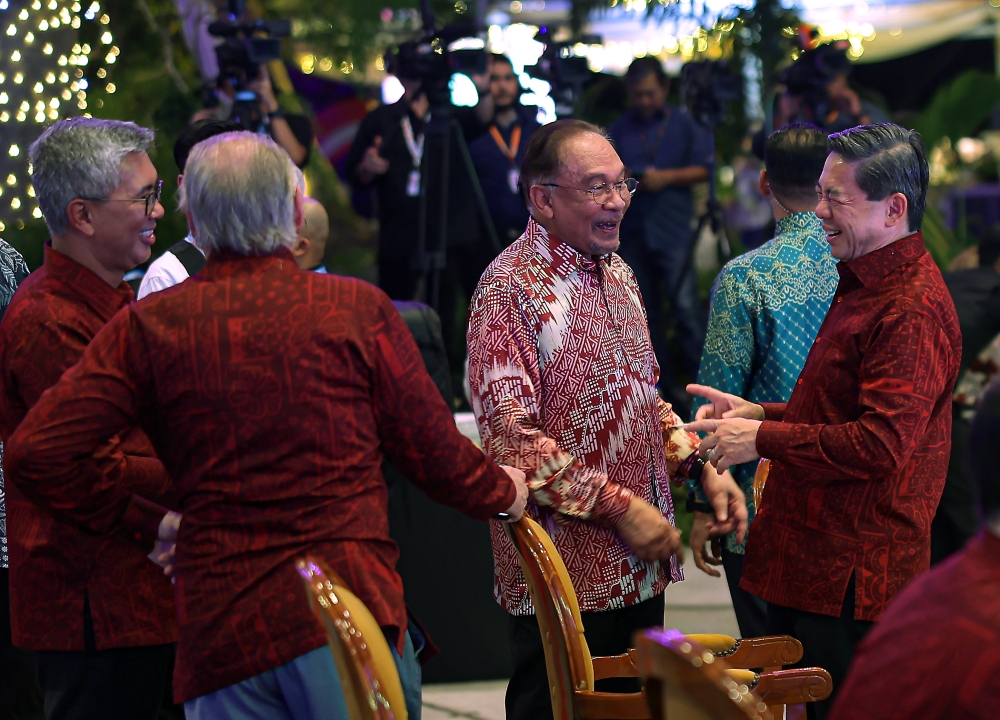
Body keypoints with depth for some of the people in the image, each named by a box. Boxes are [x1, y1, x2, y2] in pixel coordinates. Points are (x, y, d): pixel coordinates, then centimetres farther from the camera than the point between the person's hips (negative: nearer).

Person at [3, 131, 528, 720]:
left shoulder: (150, 324, 1)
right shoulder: (357, 308, -2)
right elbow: (436, 455, 6)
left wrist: (146, 523, 7)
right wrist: (507, 493, 26)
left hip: (218, 623, 2)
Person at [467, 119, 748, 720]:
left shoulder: (618, 274, 13)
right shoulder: (510, 289, -14)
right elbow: (512, 437, -20)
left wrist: (701, 465, 6)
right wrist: (617, 506, -20)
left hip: (642, 567, 8)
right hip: (566, 574, -8)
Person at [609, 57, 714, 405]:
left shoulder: (683, 124, 5)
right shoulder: (619, 130, 12)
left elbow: (702, 169, 0)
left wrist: (667, 177, -13)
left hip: (673, 229, -4)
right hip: (631, 230, 4)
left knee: (686, 305, -13)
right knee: (646, 311, 7)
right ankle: (663, 380, 16)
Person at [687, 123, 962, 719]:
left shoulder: (913, 310, -19)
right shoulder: (866, 284, 16)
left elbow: (879, 445, -26)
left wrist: (763, 439, -16)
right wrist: (759, 413, 13)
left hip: (852, 577, -11)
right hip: (813, 559, 11)